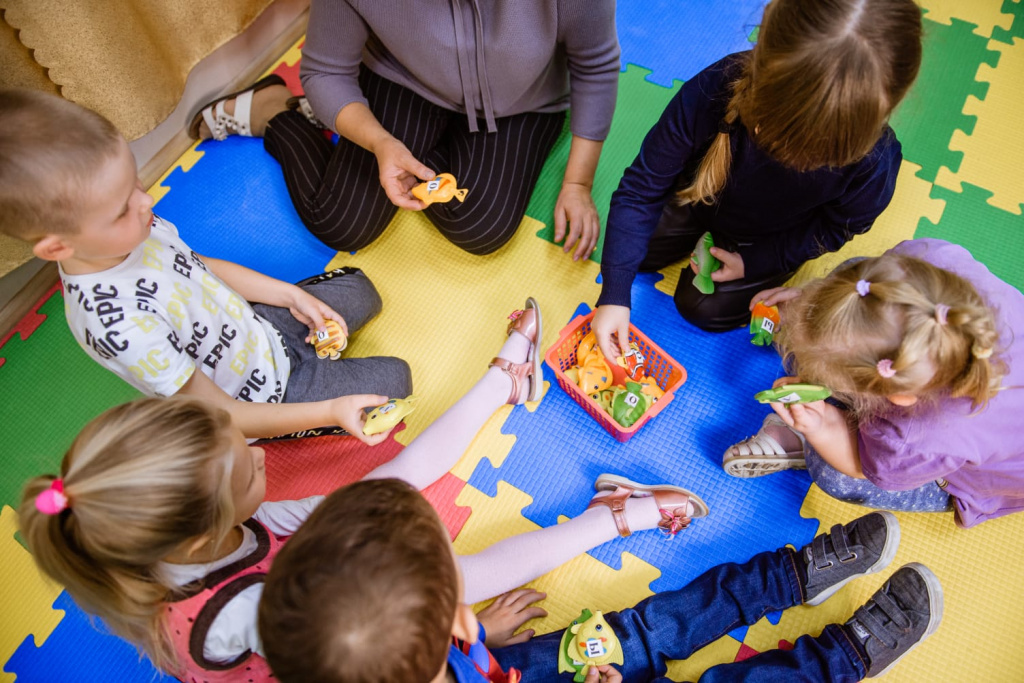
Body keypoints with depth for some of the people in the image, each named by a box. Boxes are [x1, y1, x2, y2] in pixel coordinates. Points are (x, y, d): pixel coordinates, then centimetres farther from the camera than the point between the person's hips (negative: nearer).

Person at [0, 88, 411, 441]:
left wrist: (292, 295, -2)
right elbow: (222, 417, -29)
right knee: (392, 380, -6)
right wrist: (329, 411, -33)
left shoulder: (135, 228, -16)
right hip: (261, 393, -7)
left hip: (257, 326, 7)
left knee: (359, 290, 13)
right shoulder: (119, 324, -38)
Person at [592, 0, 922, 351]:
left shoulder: (874, 160, -38)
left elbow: (833, 228, -13)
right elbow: (641, 188, -31)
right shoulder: (713, 89, -40)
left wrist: (753, 262, -16)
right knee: (636, 251, 5)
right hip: (701, 194, 2)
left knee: (705, 308, -2)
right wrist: (614, 293, -33)